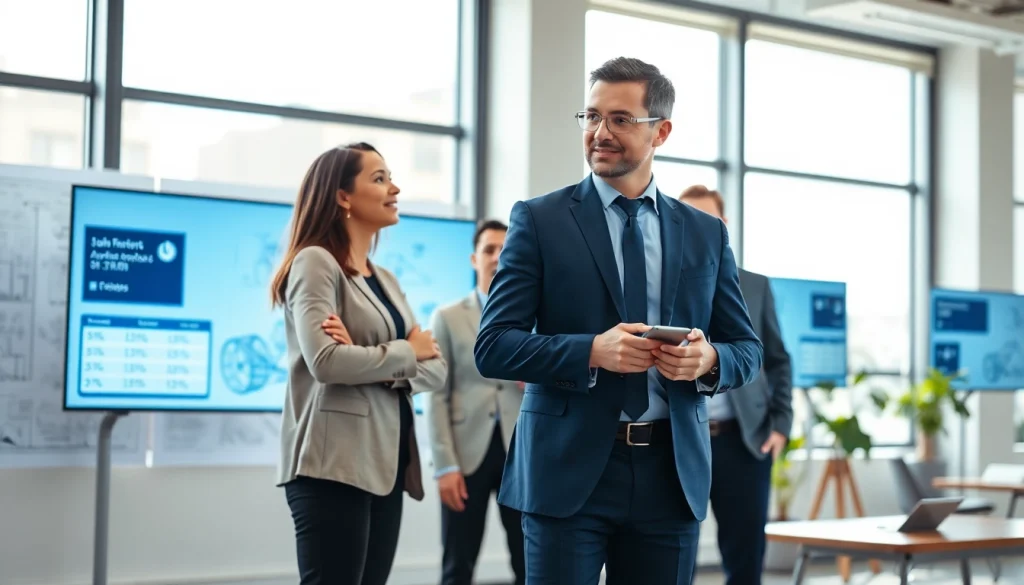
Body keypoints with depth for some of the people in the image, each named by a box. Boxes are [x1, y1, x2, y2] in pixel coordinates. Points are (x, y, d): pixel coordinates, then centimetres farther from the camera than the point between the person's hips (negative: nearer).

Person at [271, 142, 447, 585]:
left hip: (385, 465, 8)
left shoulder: (385, 279, 19)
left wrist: (380, 371, -12)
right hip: (335, 465, -8)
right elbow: (325, 362, -20)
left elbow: (435, 371, 9)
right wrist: (406, 352, -5)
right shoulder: (316, 261, -5)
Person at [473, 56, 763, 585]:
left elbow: (746, 349, 13)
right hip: (569, 471, -3)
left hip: (672, 476, 3)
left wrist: (708, 360, -11)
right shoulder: (539, 221, 1)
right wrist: (592, 351, -20)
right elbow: (493, 346, -4)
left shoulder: (706, 234, 11)